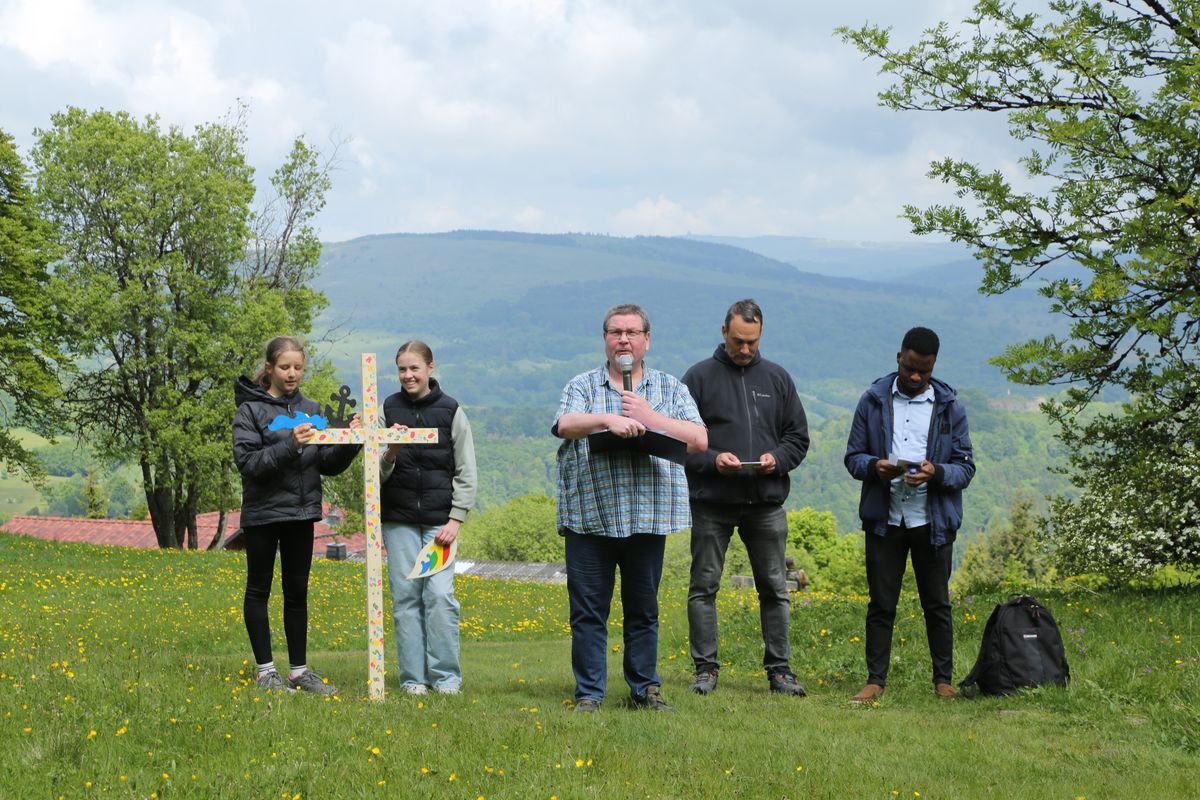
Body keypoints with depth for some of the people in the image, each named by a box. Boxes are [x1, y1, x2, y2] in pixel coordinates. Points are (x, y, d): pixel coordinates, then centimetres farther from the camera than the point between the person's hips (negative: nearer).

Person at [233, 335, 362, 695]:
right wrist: (289, 446, -28)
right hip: (263, 513, -5)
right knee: (259, 590, 4)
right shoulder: (251, 410, -7)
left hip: (302, 513, 5)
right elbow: (249, 463, -16)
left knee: (298, 592, 9)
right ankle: (266, 671, 9)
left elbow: (328, 464, 7)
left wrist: (350, 442, -12)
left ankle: (300, 671, 15)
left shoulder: (311, 410, 9)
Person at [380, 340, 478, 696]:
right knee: (405, 595, 1)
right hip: (399, 519, 2)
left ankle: (446, 675, 1)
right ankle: (413, 677, 8)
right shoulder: (388, 410, 5)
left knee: (440, 594, -9)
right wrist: (390, 453, -17)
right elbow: (376, 473, 4)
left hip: (440, 519, -1)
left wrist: (456, 520, -5)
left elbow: (466, 473, 3)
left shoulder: (452, 411, 3)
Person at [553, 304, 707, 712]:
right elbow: (565, 425, -12)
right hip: (589, 516, -1)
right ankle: (589, 693, 8)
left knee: (643, 610, 8)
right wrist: (607, 419, -27)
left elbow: (699, 440, -1)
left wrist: (650, 417, -9)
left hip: (647, 519, 1)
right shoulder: (583, 386, 8)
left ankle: (646, 688, 18)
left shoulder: (670, 389, 11)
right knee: (588, 611, 1)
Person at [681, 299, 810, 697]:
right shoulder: (699, 377, 1)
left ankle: (779, 669, 13)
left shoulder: (777, 378, 10)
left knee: (775, 589, 5)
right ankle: (705, 668, 10)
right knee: (704, 586, 2)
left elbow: (798, 437, 13)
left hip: (766, 501, 2)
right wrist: (711, 459, -16)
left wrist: (777, 459, -8)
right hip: (712, 502, -2)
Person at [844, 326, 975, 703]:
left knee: (937, 604, 7)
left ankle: (943, 680, 15)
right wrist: (874, 466, -16)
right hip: (884, 519, 0)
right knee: (881, 604, 4)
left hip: (933, 521, 0)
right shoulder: (873, 400, 4)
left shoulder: (950, 407, 4)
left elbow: (966, 468, 4)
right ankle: (875, 680, 10)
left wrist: (936, 473, -17)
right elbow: (853, 456, 7)